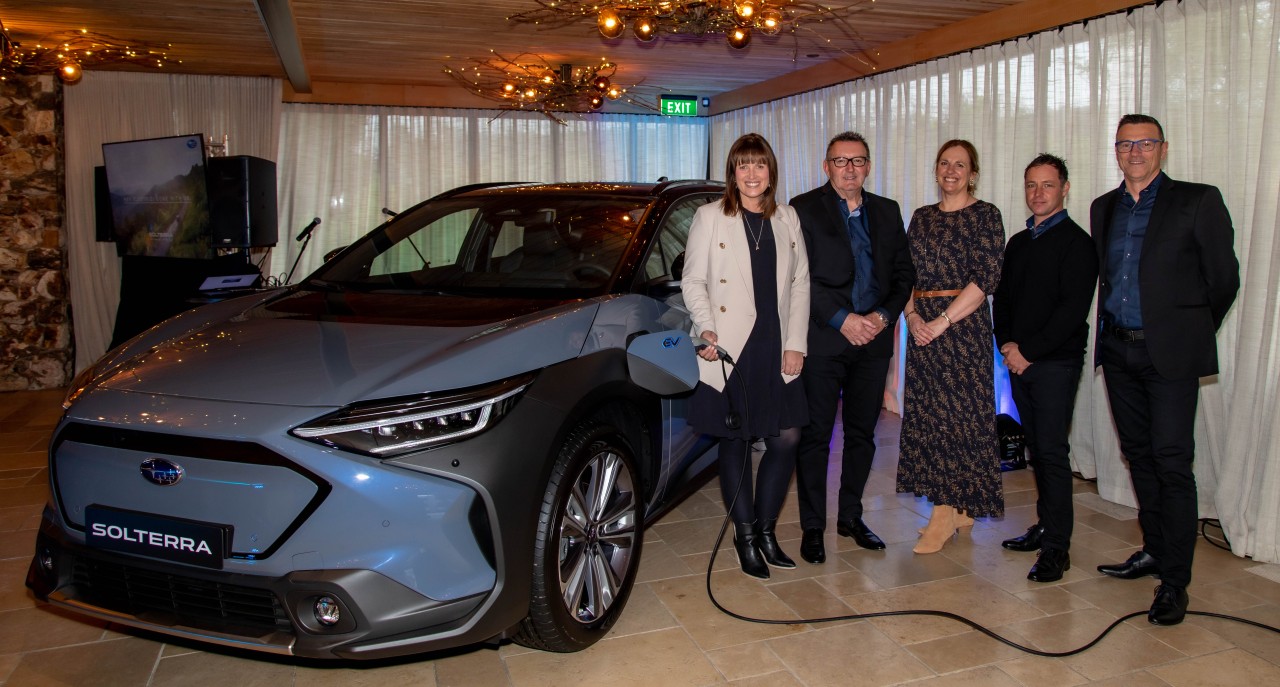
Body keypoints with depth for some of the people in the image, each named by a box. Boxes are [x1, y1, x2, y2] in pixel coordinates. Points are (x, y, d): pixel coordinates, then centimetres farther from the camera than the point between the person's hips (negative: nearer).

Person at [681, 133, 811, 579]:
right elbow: (692, 281, -1)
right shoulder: (710, 217, 1)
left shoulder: (787, 219, 12)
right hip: (731, 351, -3)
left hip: (778, 349, 4)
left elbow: (800, 283, 10)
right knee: (735, 443, 4)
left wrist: (796, 343, 2)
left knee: (786, 439, 3)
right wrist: (707, 329, -15)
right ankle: (745, 536, 19)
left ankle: (766, 530, 22)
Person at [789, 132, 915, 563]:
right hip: (822, 340, -4)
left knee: (862, 434, 12)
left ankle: (851, 517, 28)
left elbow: (903, 273, 11)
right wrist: (842, 320, -15)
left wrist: (884, 315, -6)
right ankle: (812, 527, 13)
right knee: (815, 436, 2)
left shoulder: (887, 212, 13)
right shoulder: (804, 209, -2)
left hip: (873, 339, 5)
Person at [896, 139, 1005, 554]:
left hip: (963, 324, -5)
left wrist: (942, 321, -17)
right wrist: (912, 316, -7)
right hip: (922, 327, 6)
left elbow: (986, 277, -12)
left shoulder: (985, 215, -2)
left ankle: (945, 514, 4)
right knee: (928, 412, 6)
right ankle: (958, 510, 18)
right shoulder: (922, 217, 14)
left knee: (956, 411, -4)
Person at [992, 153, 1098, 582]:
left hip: (1056, 362, -6)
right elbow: (1001, 297, 16)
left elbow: (1073, 309, -14)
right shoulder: (1018, 242, 16)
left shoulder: (1076, 242, -6)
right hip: (1019, 360, 6)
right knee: (1036, 447, 12)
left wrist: (1029, 351, -15)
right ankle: (1046, 525, 22)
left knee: (1052, 451, -7)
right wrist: (1006, 344, 0)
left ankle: (1056, 547, -2)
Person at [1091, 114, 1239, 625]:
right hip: (1118, 349, 5)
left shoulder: (1197, 202, -4)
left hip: (1169, 352, -5)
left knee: (1172, 461, -5)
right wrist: (1110, 330, 13)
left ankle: (1174, 580, 2)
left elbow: (1224, 280, 0)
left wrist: (1191, 333, 8)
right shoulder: (1104, 209, 12)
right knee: (1139, 455, 13)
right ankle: (1154, 550, 27)